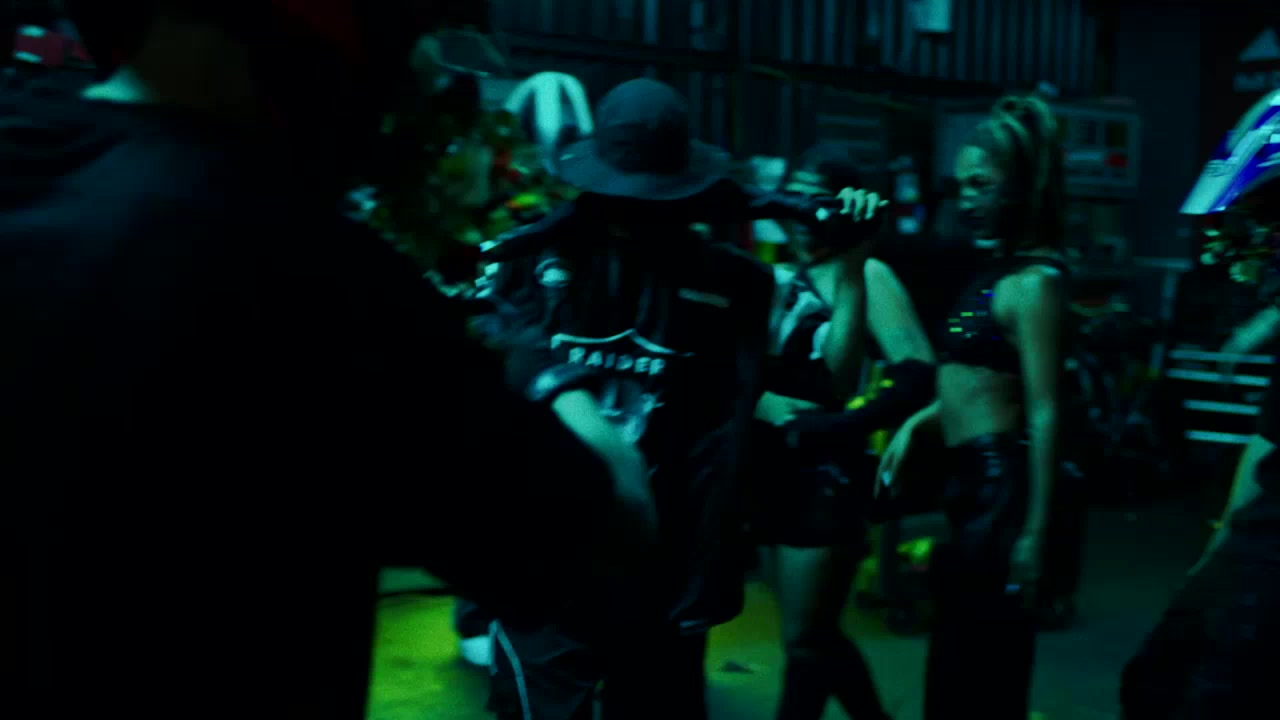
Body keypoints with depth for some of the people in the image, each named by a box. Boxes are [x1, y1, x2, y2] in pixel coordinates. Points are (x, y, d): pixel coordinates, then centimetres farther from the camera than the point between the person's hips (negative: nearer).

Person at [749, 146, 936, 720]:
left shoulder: (865, 276, -8)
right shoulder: (775, 277, 9)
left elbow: (918, 376, -20)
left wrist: (840, 427, -24)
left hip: (826, 476, -6)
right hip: (773, 473, 7)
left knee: (804, 642, 4)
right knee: (817, 635, 19)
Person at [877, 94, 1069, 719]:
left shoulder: (1032, 283, -15)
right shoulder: (995, 271, 13)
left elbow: (1043, 415, -20)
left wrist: (1033, 532, -22)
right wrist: (918, 422, 10)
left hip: (1000, 482, -9)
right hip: (967, 478, 9)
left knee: (990, 665, 3)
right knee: (951, 660, 18)